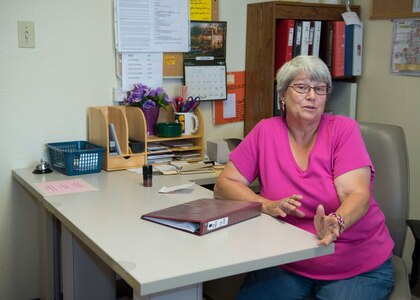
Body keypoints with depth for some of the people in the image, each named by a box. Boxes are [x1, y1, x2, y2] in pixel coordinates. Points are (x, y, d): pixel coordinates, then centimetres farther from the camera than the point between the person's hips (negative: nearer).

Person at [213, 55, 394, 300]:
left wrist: (336, 223, -39)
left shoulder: (344, 129, -7)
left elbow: (357, 194, -17)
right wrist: (267, 205, -19)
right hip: (288, 265, 1)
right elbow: (224, 185, -1)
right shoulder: (266, 131, -2)